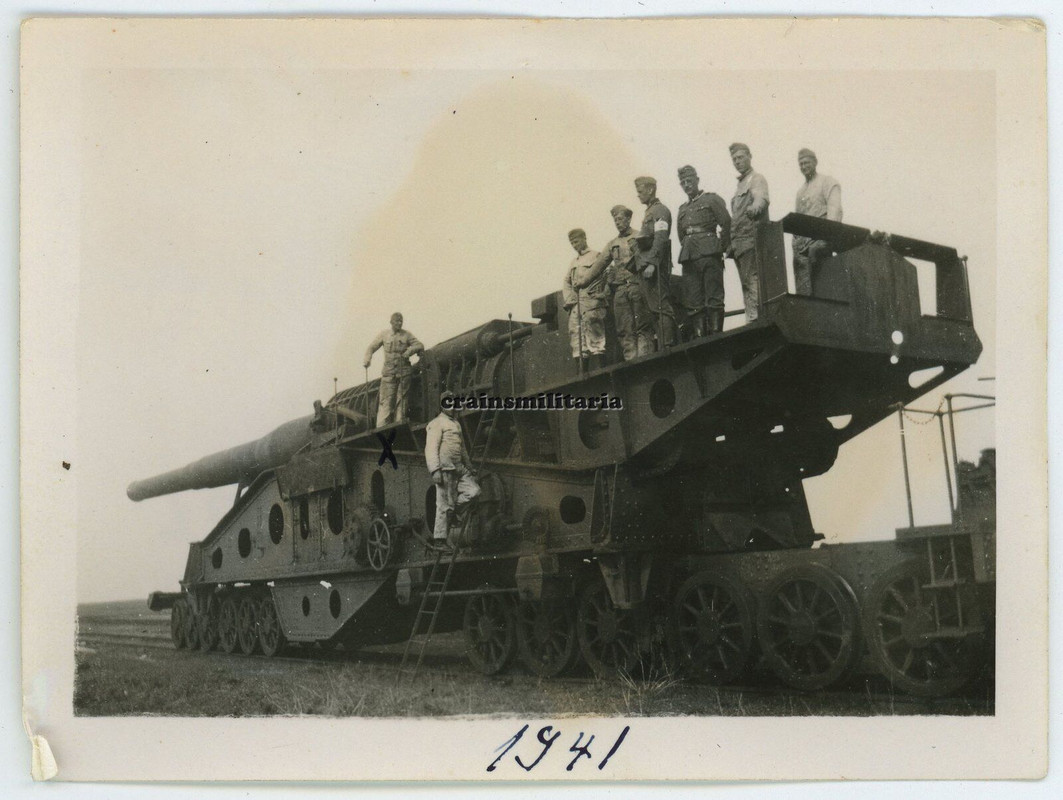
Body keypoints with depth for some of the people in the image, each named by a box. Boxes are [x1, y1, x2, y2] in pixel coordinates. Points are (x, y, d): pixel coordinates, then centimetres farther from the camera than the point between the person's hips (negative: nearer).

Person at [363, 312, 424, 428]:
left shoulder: (407, 335, 7)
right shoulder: (384, 335, 7)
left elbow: (420, 346, 6)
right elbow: (372, 347, 12)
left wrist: (410, 350, -13)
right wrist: (367, 360, -5)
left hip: (404, 372, 1)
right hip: (389, 372, -1)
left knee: (401, 399, 1)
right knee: (386, 400, -8)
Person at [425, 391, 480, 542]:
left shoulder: (456, 424, 24)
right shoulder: (437, 424, -4)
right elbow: (431, 448, -13)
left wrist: (469, 467, 28)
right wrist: (435, 470, -22)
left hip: (459, 468, 8)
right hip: (445, 469, -8)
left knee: (474, 490, -3)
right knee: (445, 502, -7)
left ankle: (448, 514, 8)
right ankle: (439, 537, -1)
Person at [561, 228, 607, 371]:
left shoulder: (596, 256, 6)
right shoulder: (574, 262, 25)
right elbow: (566, 283, 19)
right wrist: (569, 299, 4)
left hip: (591, 302, -7)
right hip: (575, 305, 7)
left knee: (595, 337, -12)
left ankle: (598, 368, -16)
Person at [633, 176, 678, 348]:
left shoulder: (660, 210, -5)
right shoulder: (649, 212, 24)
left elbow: (660, 239, -17)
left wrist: (651, 263, -23)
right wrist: (641, 264, 16)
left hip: (656, 267, -10)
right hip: (646, 267, 10)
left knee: (661, 306, -13)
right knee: (655, 308, 7)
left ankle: (666, 345, -16)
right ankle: (663, 345, 8)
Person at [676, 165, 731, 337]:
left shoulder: (711, 199, 8)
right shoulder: (682, 209, 25)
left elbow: (726, 224, 0)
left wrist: (722, 247, -2)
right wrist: (686, 249, 9)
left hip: (709, 253, -5)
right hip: (688, 256, 6)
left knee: (713, 296, -9)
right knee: (693, 302, -1)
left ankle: (715, 334, -12)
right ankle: (698, 336, -1)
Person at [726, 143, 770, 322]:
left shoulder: (757, 179, -1)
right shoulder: (740, 184, 26)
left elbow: (761, 198, -23)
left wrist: (755, 207, -45)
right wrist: (730, 243, 21)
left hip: (751, 239, -9)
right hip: (739, 243, 9)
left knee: (752, 281, -17)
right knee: (747, 284, 7)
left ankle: (755, 318, -23)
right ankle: (751, 320, 8)